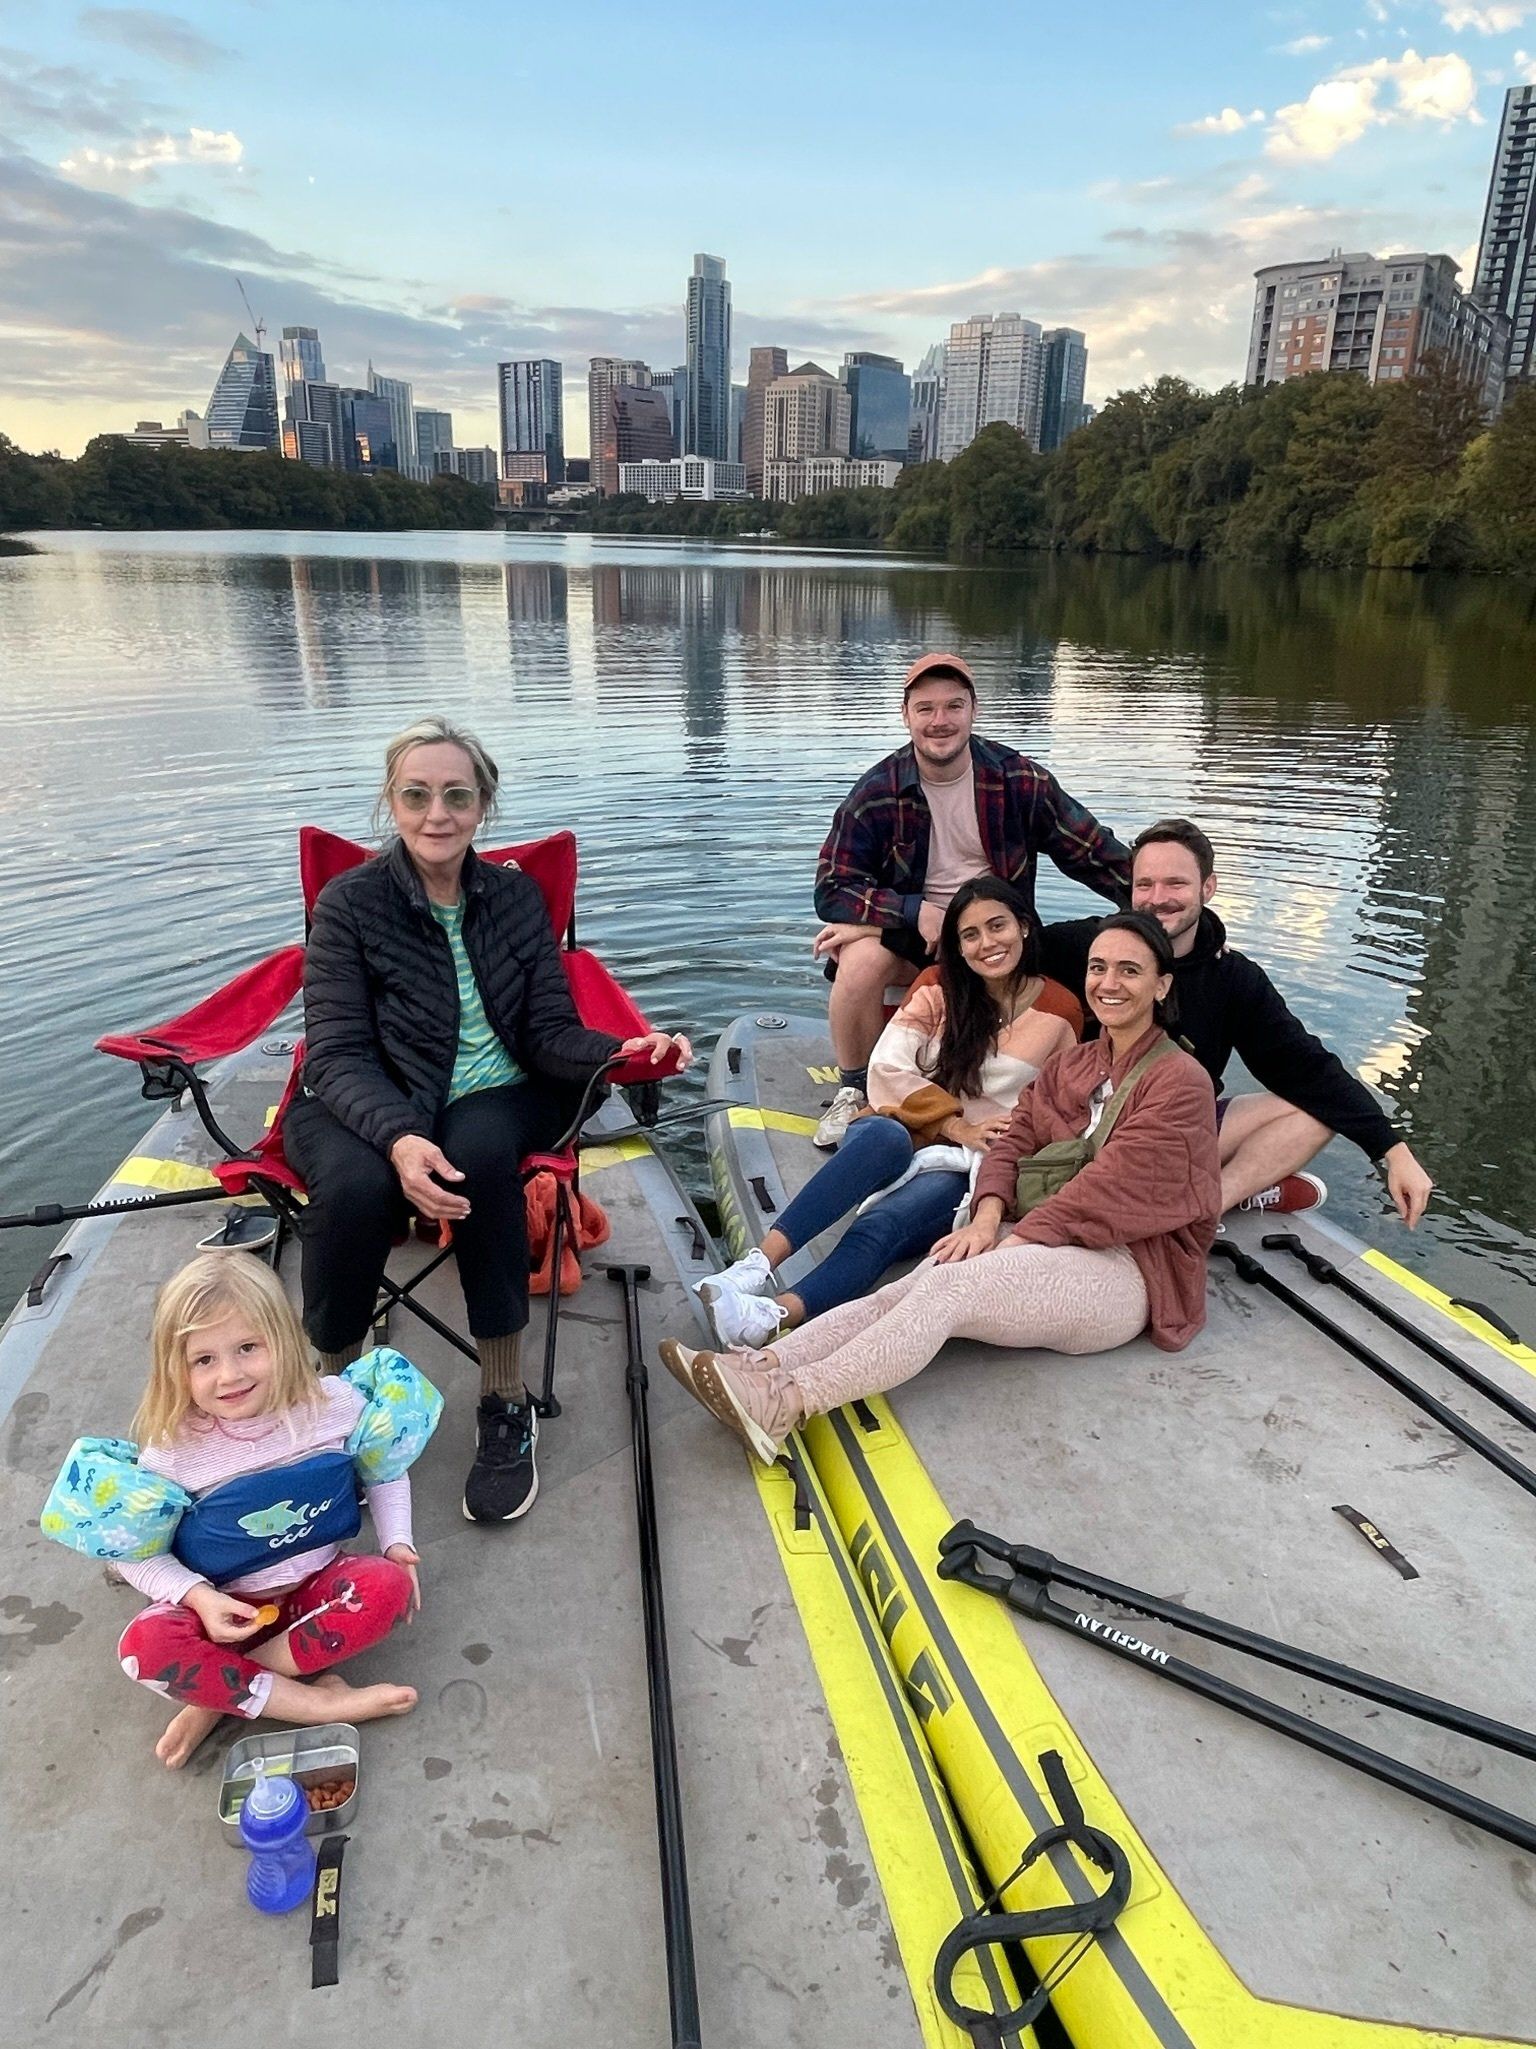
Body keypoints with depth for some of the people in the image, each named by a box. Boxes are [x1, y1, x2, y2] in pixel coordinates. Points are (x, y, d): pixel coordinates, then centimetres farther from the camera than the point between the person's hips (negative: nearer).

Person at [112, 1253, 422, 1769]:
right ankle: (317, 1701, -23)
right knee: (144, 1645, -29)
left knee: (389, 1586, -28)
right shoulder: (174, 1449, -17)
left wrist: (397, 1542, -8)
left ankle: (218, 1694, -17)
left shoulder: (334, 1404, -15)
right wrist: (199, 1597, -22)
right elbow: (134, 1550, -7)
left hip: (318, 1585, 1)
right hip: (227, 1607, -1)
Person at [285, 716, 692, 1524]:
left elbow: (550, 1032, 0)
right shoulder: (349, 904, -4)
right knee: (357, 1185, -35)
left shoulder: (516, 896, 4)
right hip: (368, 1111, -1)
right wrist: (400, 1138, -33)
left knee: (481, 1148, -34)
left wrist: (627, 1050, -23)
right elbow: (338, 1056, -13)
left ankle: (506, 1405, -20)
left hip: (493, 1100, 2)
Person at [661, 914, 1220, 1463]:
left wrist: (1019, 1239, -20)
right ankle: (764, 1368, -32)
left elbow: (1111, 1186, -15)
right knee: (904, 1290, -22)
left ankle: (787, 1403, -38)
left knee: (944, 1287, -30)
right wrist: (987, 1217, -12)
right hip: (1049, 1238, 7)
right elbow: (1016, 1141, 8)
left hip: (1127, 1270, -6)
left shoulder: (1181, 1082, -4)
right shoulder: (1069, 1066, 19)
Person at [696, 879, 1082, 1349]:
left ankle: (777, 1316, -56)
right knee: (882, 1135, -39)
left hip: (972, 1169, -1)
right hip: (905, 1136, 1)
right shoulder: (939, 988, 10)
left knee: (883, 1225, -35)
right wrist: (958, 1127, -13)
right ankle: (758, 1264, -50)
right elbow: (887, 1068, -1)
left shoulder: (1059, 1009, 8)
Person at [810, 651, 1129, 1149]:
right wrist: (915, 911, -25)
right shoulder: (875, 794, -9)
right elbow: (831, 891, -12)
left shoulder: (1020, 780, -6)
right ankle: (854, 1092, -8)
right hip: (906, 933, -1)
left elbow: (1092, 852, -2)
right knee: (861, 959, -32)